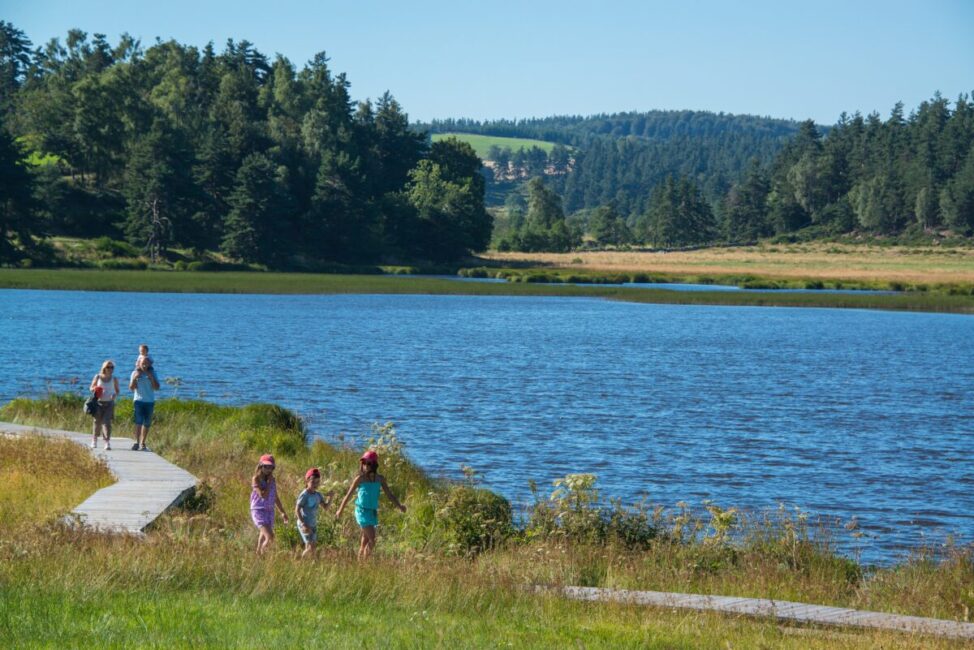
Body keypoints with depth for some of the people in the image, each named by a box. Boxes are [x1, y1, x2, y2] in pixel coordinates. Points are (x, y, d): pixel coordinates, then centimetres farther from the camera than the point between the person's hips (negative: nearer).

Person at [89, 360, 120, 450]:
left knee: (107, 422, -12)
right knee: (97, 422, 8)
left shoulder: (114, 379, 2)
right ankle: (94, 441, 26)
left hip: (109, 403, -1)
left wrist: (115, 395, -12)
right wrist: (94, 389, -13)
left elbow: (117, 390, 10)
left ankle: (107, 442, -15)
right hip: (99, 402, 1)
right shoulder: (97, 377, 1)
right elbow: (91, 388, 10)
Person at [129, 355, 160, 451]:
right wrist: (134, 378, -15)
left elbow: (157, 388, 0)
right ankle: (137, 442, -15)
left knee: (147, 423, 5)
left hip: (150, 401, 2)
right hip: (138, 400, -2)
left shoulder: (152, 373, 6)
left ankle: (142, 443, 13)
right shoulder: (135, 373, 4)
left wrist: (152, 378, -13)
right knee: (138, 422, -14)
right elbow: (131, 387, 1)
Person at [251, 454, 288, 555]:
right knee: (270, 537, -20)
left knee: (263, 539, 12)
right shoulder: (256, 479, -8)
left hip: (270, 511, 7)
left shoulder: (272, 480, 10)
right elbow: (263, 495, -20)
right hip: (258, 511, -7)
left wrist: (283, 512, 25)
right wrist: (269, 482, -13)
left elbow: (276, 498, 21)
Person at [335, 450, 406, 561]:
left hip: (373, 512, 5)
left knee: (365, 542, 11)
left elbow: (389, 494, 5)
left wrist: (399, 506, -10)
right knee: (372, 540, -15)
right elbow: (348, 494, 1)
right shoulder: (360, 479, -8)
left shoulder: (380, 479, 3)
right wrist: (340, 510, 9)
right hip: (362, 511, -5)